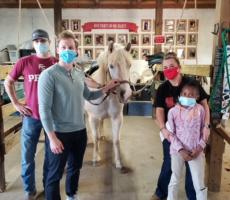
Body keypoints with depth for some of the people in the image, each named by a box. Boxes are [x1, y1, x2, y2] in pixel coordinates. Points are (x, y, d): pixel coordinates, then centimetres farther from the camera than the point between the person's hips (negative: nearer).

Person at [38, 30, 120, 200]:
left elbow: (88, 96, 18)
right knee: (55, 173, 8)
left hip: (80, 131, 7)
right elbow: (44, 109, -19)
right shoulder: (49, 75, -16)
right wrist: (52, 138, -21)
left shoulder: (80, 74, 3)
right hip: (60, 133, -6)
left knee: (75, 167, 24)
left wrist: (107, 88, 10)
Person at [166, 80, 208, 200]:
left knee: (199, 184, 9)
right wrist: (180, 150, -15)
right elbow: (171, 133, -6)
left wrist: (200, 147, -10)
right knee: (175, 180, 16)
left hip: (196, 151, 0)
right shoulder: (173, 111, -7)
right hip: (177, 151, 0)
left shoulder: (200, 110, -5)